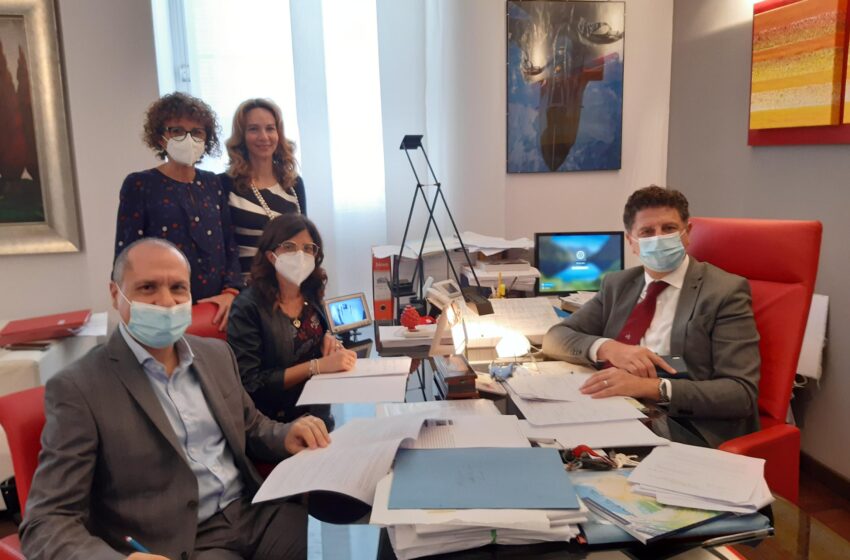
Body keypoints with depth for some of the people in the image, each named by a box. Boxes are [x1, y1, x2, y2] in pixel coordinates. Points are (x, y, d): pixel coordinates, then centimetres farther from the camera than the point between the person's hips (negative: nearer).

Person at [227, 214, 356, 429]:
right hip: (276, 426, -6)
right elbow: (251, 384, -17)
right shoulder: (248, 307, -14)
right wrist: (318, 366, -21)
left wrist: (329, 339, -2)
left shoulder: (311, 294, 2)